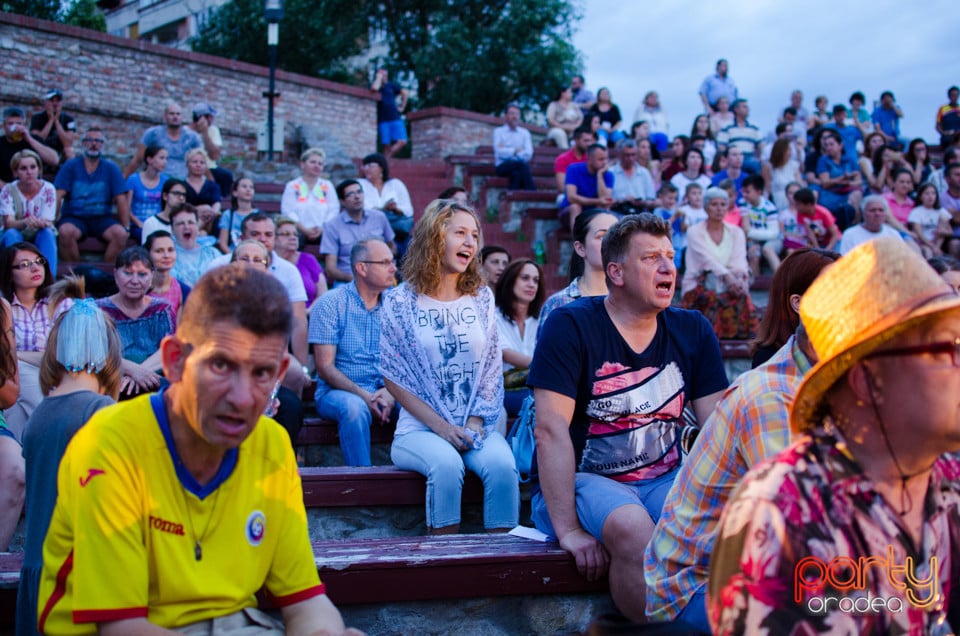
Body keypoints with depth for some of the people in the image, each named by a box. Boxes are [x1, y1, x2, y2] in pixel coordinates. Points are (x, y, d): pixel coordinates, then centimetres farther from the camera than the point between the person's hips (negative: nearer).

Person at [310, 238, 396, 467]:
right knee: (354, 406, -36)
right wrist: (364, 395, -20)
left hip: (386, 392, 3)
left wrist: (389, 392, -18)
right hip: (338, 391, -3)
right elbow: (325, 367, -8)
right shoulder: (330, 303, -3)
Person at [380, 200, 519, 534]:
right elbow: (394, 377, -1)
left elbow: (492, 369, 10)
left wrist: (475, 422, -6)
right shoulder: (400, 301, 0)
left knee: (502, 464, -29)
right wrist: (440, 426, -11)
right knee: (447, 464, -33)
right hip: (420, 427, -2)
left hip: (478, 425, 3)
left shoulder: (482, 297, 11)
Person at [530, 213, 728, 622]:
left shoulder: (693, 332, 7)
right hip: (582, 481, -4)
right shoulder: (570, 326, -8)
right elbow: (551, 430, -16)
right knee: (634, 529, -34)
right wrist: (568, 528, -22)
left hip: (663, 481, 4)